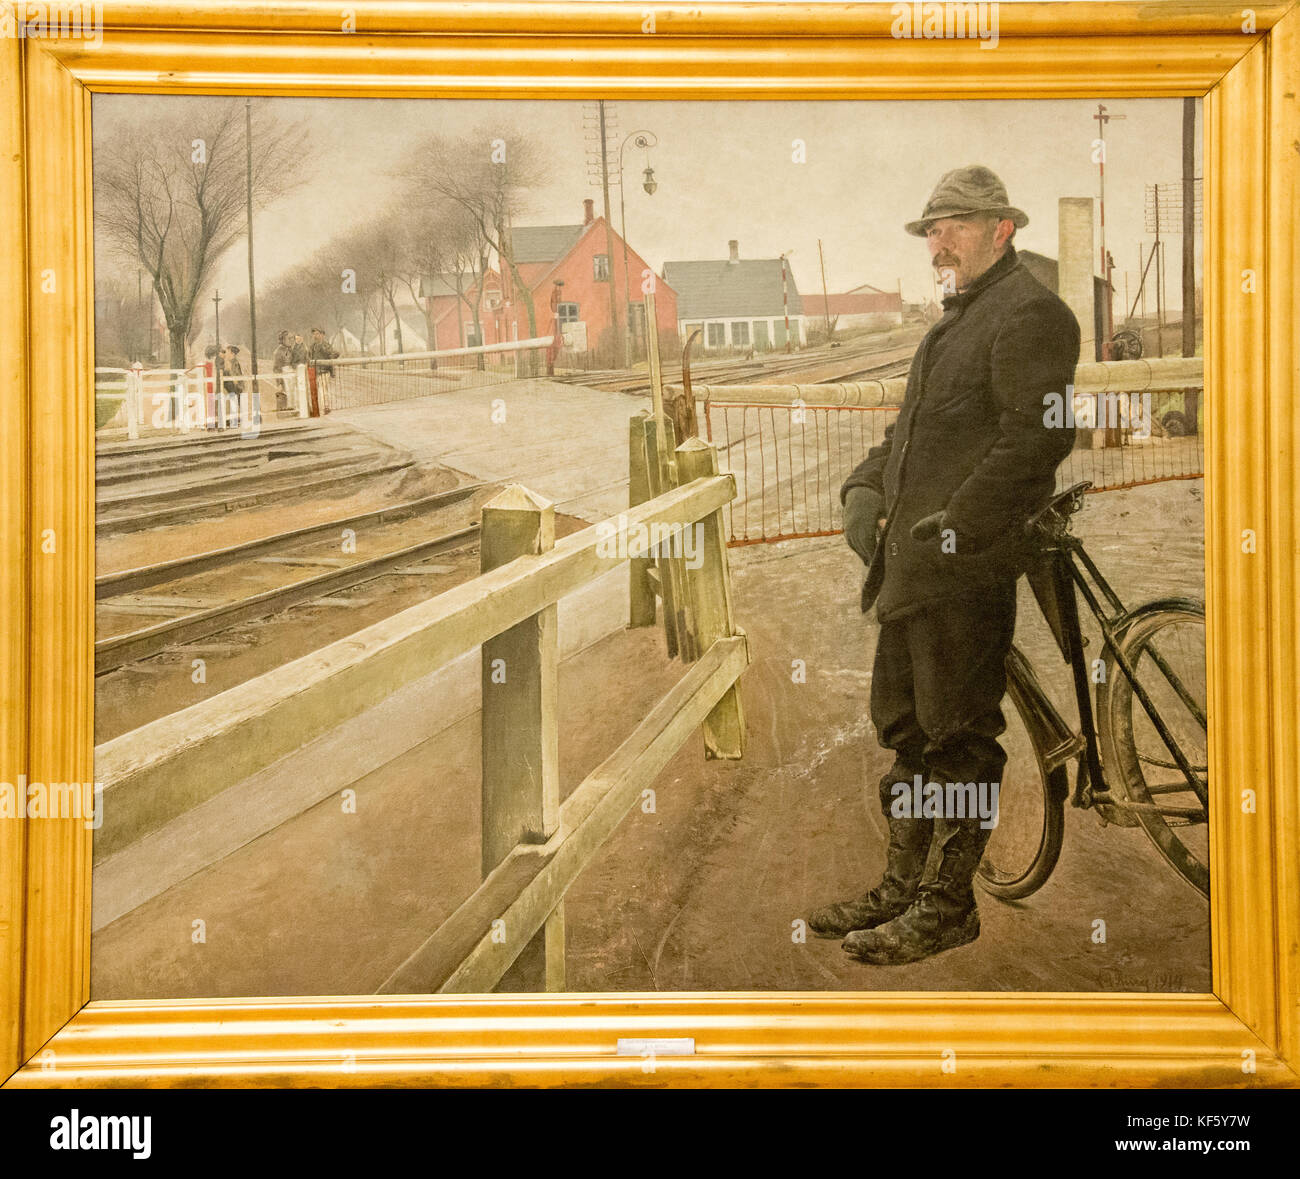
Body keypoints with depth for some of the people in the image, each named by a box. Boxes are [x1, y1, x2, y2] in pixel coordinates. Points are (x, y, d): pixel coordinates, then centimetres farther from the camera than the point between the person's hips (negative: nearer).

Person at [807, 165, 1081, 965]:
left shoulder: (1030, 313, -8)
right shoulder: (957, 320, 24)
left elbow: (1037, 435, -18)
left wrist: (959, 525, -21)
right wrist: (866, 486, 11)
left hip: (968, 567, -10)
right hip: (913, 565, 10)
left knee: (961, 739, -3)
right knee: (906, 730, 15)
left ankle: (949, 904, 7)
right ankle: (903, 887, 26)